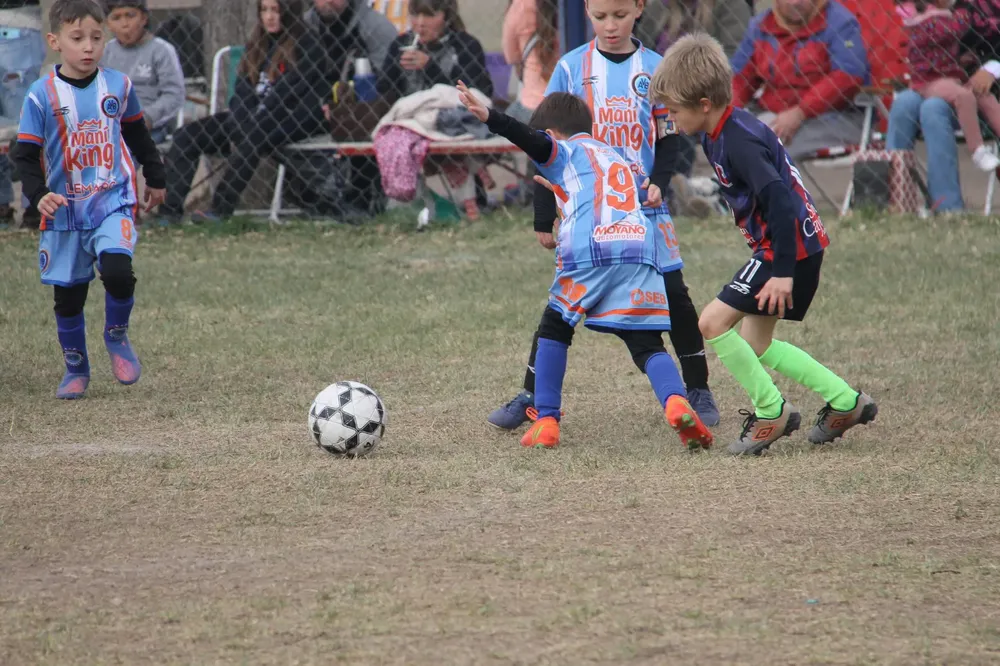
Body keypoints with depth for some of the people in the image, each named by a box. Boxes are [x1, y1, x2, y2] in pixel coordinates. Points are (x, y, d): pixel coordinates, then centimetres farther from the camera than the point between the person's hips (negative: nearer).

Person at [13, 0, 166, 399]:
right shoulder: (42, 95, -7)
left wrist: (155, 178, 27)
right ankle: (75, 370, 25)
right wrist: (38, 194, -22)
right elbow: (25, 155, -6)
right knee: (68, 294, 6)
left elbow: (138, 135, 18)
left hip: (113, 202, 0)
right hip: (64, 209, 0)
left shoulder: (118, 86, 2)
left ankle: (117, 336, 5)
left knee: (117, 270, -23)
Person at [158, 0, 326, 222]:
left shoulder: (307, 44, -4)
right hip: (250, 119, 7)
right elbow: (242, 90, 7)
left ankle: (221, 210, -40)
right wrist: (237, 130, -12)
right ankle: (170, 211, -21)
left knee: (251, 140, -39)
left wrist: (247, 129, -20)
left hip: (293, 120, -7)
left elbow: (287, 94, -14)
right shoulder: (257, 44, 17)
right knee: (185, 136, -10)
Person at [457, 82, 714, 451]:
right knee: (647, 345, 2)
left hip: (588, 253, -4)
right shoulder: (619, 161, 36)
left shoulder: (565, 151, 18)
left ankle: (546, 422, 11)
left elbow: (535, 142, -3)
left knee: (553, 330, 17)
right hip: (641, 252, 4)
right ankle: (677, 403, -27)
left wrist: (489, 117, -15)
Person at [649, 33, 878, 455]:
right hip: (791, 246, 10)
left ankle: (772, 412, -3)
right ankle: (845, 403, 22)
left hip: (792, 249, -10)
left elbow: (780, 201, -29)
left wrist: (783, 273, -30)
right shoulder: (717, 136, 9)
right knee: (755, 346, 17)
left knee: (713, 323, -12)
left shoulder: (739, 142, -22)